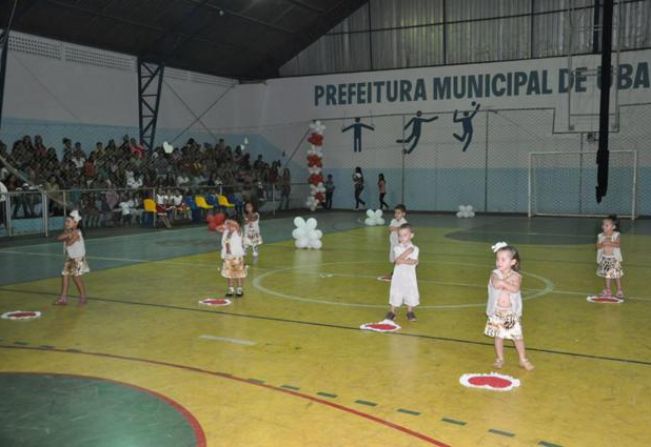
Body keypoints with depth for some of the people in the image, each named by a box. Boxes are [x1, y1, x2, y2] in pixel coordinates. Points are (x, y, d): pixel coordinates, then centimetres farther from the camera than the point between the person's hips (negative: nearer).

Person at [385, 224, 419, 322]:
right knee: (395, 294, 4)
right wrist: (408, 251, -18)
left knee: (411, 294, 6)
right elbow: (398, 259, -18)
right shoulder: (397, 248, -2)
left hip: (410, 276, 0)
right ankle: (392, 312, 17)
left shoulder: (415, 248, -2)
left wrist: (402, 260, -16)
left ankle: (410, 312, 23)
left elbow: (414, 262, -13)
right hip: (398, 276, 0)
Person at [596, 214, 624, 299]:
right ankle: (607, 290, 23)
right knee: (607, 275, 12)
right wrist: (603, 244, -26)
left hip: (614, 258, -3)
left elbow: (618, 244, -21)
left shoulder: (616, 235, -9)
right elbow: (598, 246, -8)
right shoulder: (600, 236, -1)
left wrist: (610, 243, -30)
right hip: (605, 259, 3)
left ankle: (619, 291, 10)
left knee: (617, 275, -1)